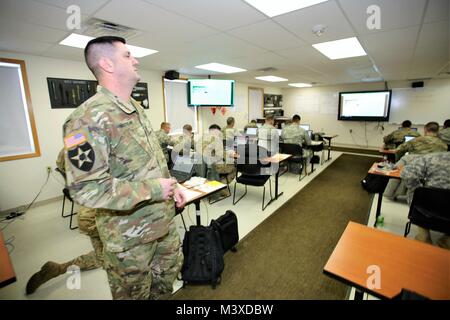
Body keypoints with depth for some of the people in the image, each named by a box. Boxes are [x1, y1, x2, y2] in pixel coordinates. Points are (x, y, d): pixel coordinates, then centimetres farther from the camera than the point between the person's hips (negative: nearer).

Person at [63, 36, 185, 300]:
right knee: (135, 292, 19)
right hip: (129, 232, -7)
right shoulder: (89, 118, -22)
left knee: (170, 268, 27)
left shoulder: (136, 108, 6)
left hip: (163, 220, 8)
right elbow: (86, 188, -27)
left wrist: (172, 186, 5)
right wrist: (153, 189, -24)